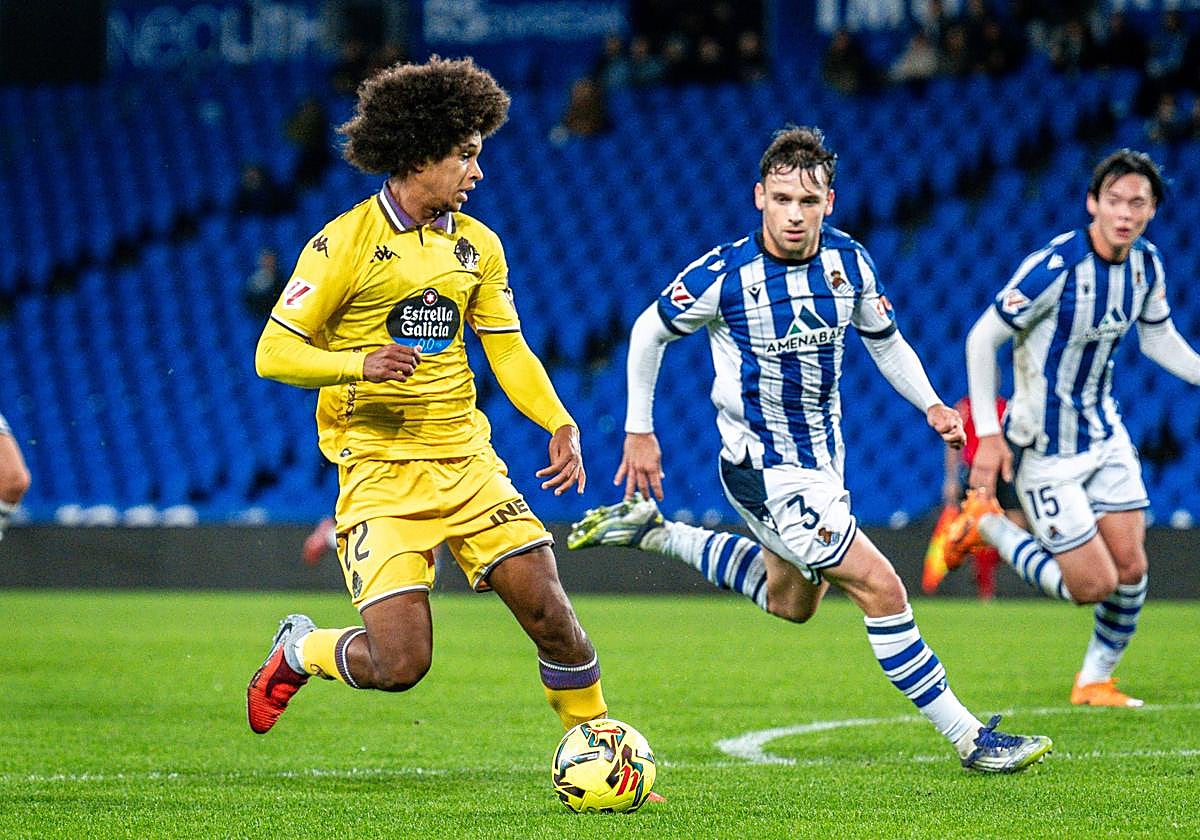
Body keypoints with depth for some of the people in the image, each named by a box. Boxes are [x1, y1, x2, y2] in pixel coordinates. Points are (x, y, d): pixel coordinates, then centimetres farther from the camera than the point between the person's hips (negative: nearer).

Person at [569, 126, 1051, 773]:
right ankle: (968, 737, -6)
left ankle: (653, 532, 39)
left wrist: (930, 404, -7)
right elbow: (649, 332, -5)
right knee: (881, 588, -15)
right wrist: (638, 430, -2)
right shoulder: (724, 275, -21)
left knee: (791, 602, 28)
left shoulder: (848, 261, -7)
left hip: (823, 454, 8)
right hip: (765, 470, -7)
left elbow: (885, 341, 9)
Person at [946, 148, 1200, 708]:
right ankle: (982, 524, 13)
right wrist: (988, 433, -20)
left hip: (1104, 432, 7)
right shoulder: (1055, 267, -25)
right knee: (1092, 586, -6)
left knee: (1131, 567, 3)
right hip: (1045, 448, -7)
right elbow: (982, 338, -17)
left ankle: (1095, 680, 25)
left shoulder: (1146, 264, -3)